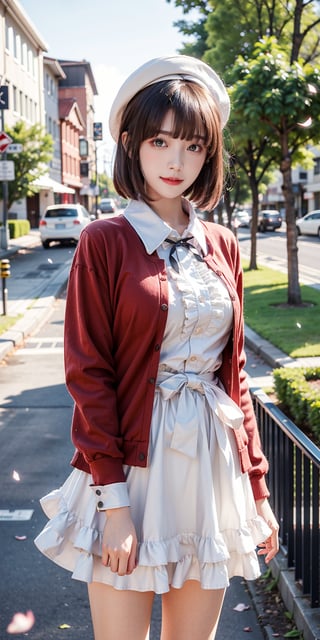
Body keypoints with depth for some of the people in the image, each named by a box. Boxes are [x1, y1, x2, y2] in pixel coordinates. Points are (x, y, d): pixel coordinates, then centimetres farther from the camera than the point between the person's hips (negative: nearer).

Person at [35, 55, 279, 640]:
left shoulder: (222, 246, 8)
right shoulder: (105, 242, -5)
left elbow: (234, 372, 12)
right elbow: (88, 374, -9)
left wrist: (256, 486, 9)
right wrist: (114, 500, -13)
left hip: (213, 464, 4)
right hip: (134, 463, -4)